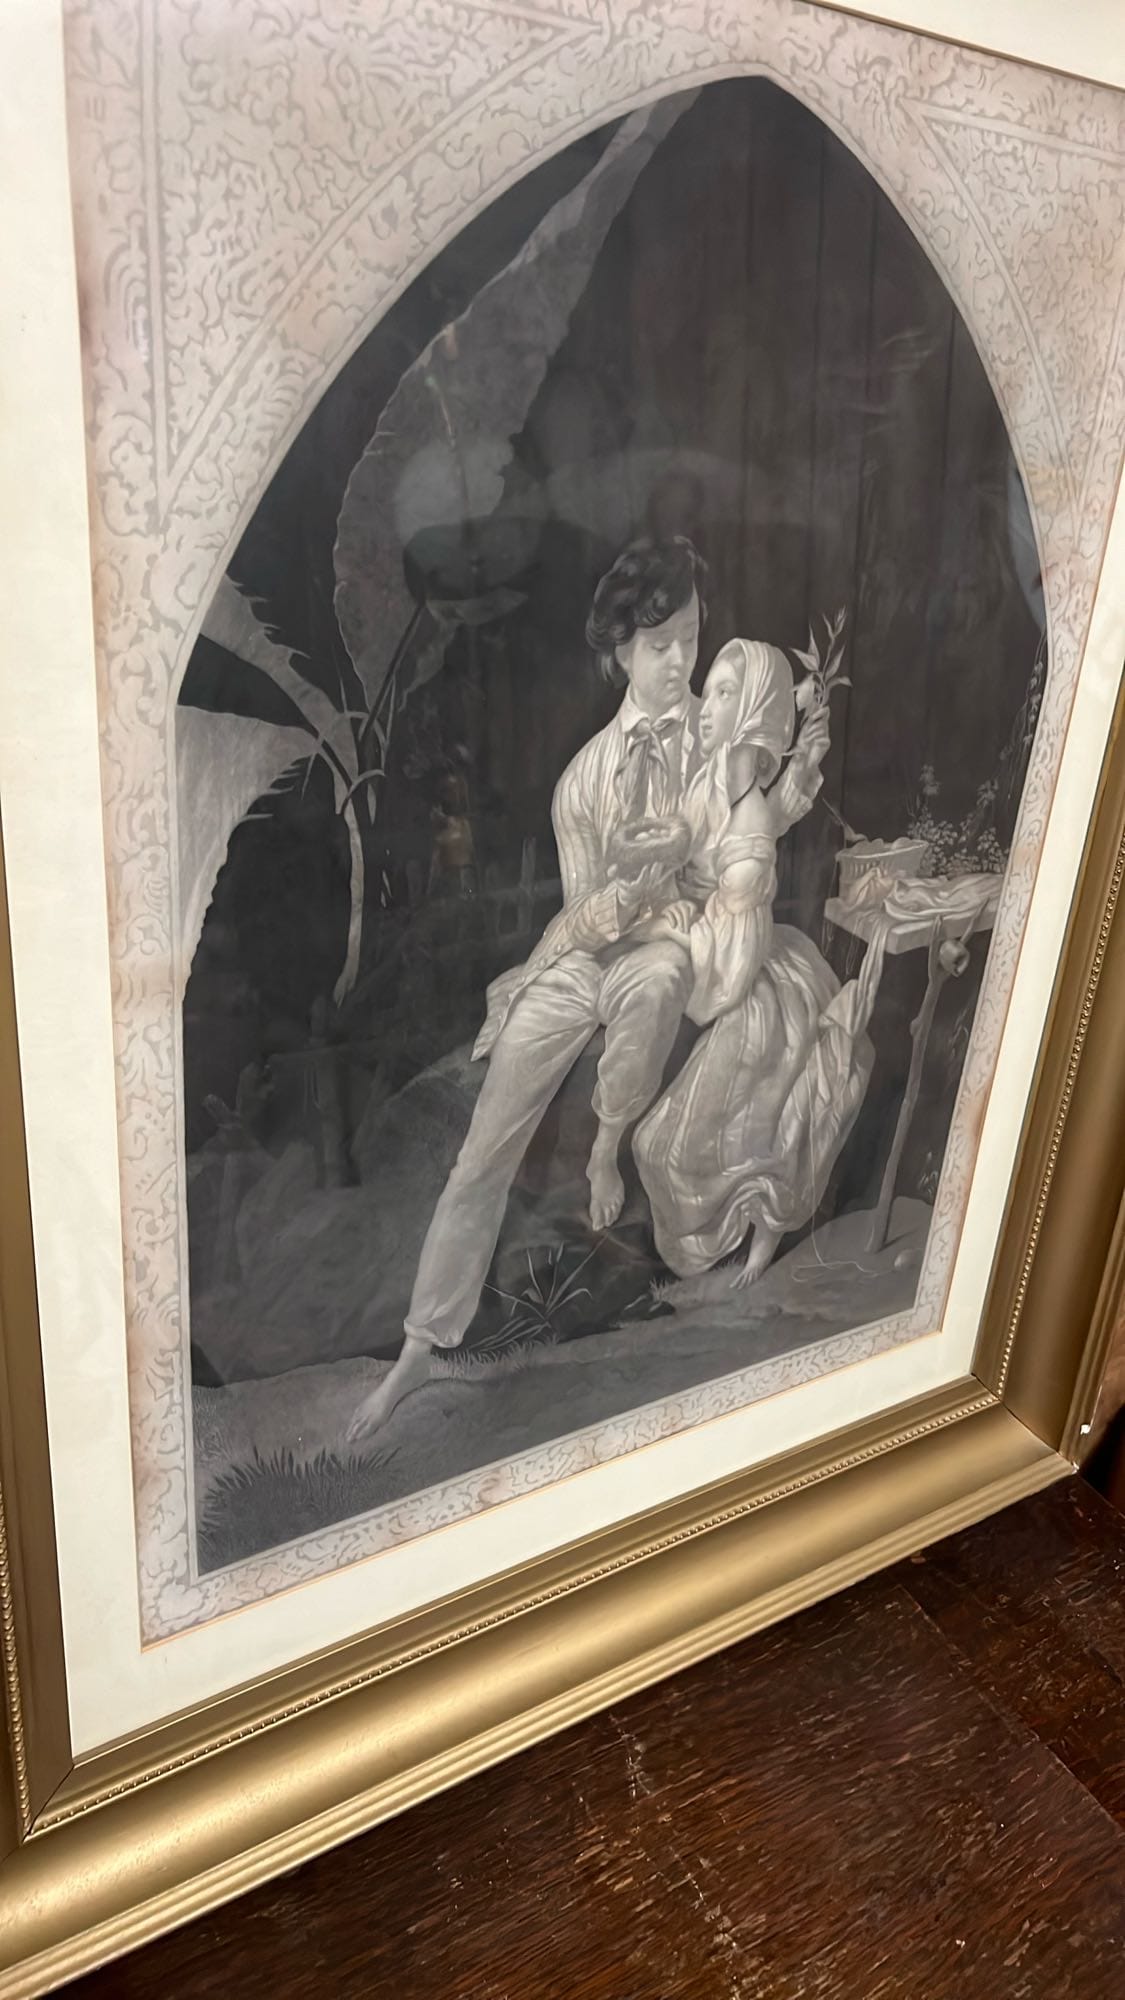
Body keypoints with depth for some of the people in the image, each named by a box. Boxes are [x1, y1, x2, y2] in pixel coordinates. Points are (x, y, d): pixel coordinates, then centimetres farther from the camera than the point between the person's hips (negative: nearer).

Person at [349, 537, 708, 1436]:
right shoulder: (588, 772, -2)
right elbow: (587, 919, -4)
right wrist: (633, 880, -23)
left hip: (665, 946, -1)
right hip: (579, 953, 2)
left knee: (655, 974, -42)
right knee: (482, 1159, -2)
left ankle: (608, 1148, -16)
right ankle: (424, 1343, 12)